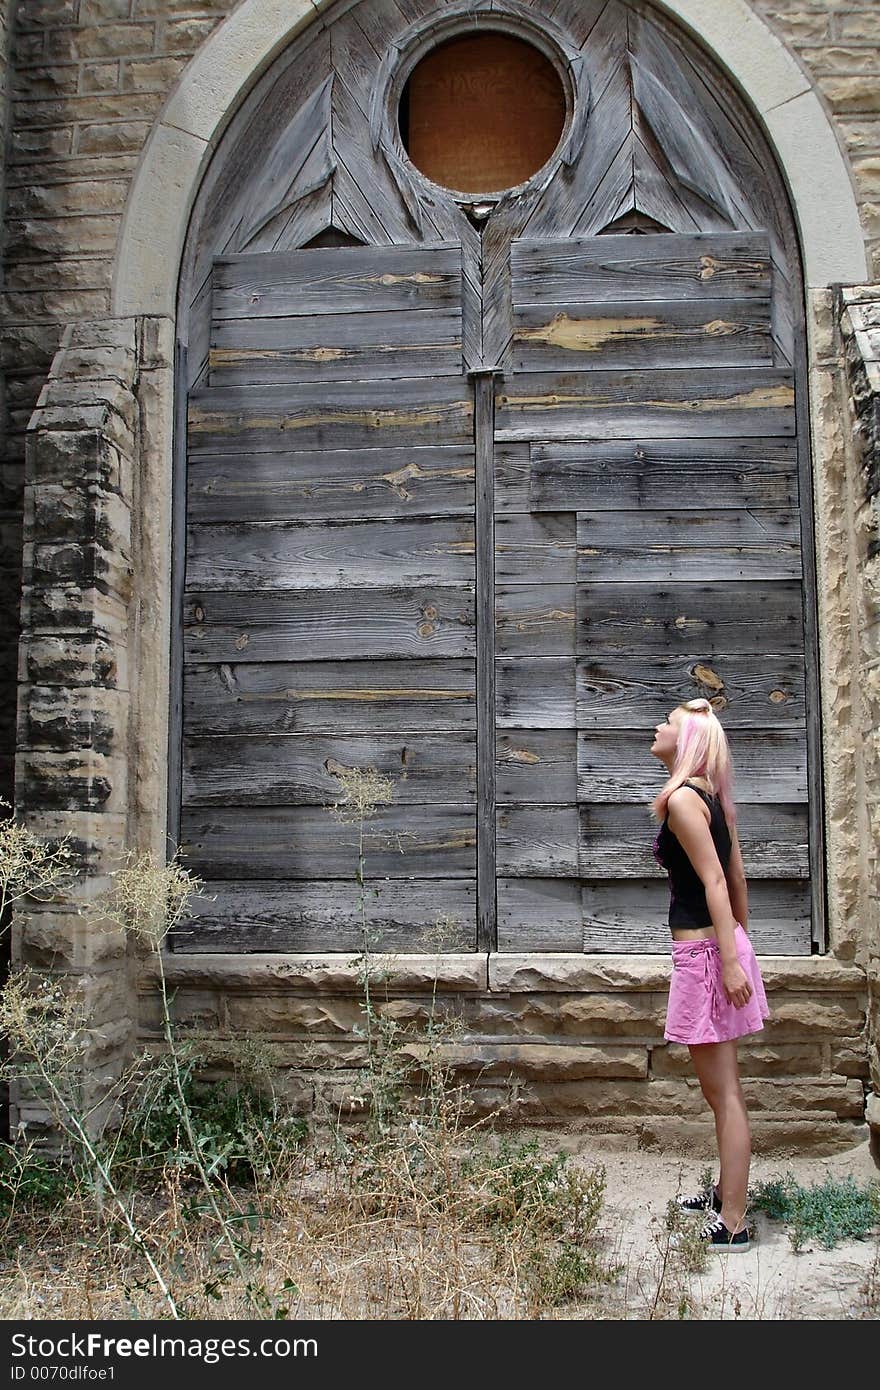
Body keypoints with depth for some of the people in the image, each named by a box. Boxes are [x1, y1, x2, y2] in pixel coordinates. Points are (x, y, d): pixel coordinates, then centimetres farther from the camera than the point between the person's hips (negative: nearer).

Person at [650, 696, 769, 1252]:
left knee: (724, 1091, -3)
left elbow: (714, 880, -20)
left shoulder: (682, 798, -15)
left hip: (704, 953, -10)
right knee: (722, 1087, 20)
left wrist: (731, 961, -22)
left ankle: (733, 1225, 5)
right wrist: (740, 946, 22)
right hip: (722, 947, 10)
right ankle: (727, 1193, 33)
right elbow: (737, 878, 15)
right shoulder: (712, 798, 12)